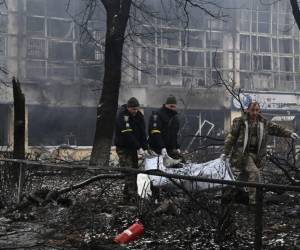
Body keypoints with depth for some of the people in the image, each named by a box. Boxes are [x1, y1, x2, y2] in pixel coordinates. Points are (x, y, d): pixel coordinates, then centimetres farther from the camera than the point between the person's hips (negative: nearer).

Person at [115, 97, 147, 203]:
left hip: (134, 147, 7)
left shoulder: (139, 115, 2)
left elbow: (143, 132, 2)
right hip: (123, 147, -7)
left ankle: (127, 194, 13)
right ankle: (131, 195, -16)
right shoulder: (121, 116, -18)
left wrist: (143, 148, -9)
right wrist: (138, 148, -26)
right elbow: (127, 134, -24)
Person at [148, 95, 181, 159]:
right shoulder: (157, 115, -8)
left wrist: (177, 147, 14)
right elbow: (155, 133, -18)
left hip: (171, 149, 7)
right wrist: (162, 147, -27)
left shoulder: (175, 117, 17)